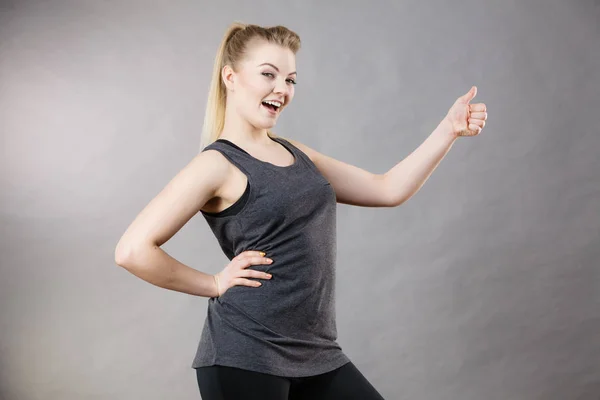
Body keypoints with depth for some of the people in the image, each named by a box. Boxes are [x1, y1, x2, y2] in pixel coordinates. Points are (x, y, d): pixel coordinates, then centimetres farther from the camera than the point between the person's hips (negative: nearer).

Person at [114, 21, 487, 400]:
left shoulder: (296, 154, 13)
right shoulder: (218, 164, -9)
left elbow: (388, 189, 12)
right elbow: (133, 250, -16)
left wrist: (449, 129, 5)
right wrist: (214, 284, -9)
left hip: (316, 352, 7)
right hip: (245, 355, -6)